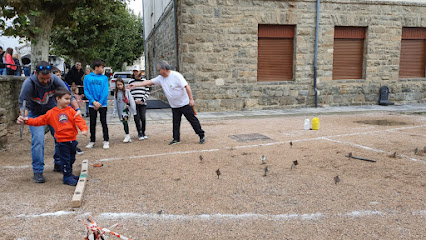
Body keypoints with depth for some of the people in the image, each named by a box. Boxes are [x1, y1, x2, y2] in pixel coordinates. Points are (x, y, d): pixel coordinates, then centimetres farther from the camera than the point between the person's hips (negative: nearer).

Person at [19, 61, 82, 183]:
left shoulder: (55, 80, -22)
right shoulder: (28, 84, -27)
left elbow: (69, 95, -17)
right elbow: (23, 103, -23)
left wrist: (77, 109, -30)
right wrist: (24, 118, -42)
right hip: (35, 114, -3)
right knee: (38, 140, -16)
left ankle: (58, 164, 19)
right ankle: (38, 171, -5)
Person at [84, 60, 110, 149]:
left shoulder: (104, 78, 0)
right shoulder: (87, 77, 0)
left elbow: (106, 91, -5)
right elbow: (86, 91, -4)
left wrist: (100, 103, -13)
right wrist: (93, 101, -14)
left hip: (103, 104, -1)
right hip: (92, 105, 1)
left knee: (104, 123, 3)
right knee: (92, 123, 10)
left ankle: (106, 141, 9)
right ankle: (92, 141, 21)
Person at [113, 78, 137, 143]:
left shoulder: (127, 91, -4)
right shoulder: (116, 92, 6)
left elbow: (131, 100, -3)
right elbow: (115, 102, 9)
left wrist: (133, 109, -5)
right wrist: (115, 110, 7)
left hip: (125, 108, -4)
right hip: (120, 110, 4)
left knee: (125, 121, -19)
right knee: (124, 123, 7)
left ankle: (127, 135, -11)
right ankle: (128, 138, 14)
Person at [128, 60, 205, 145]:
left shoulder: (176, 75, -17)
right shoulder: (160, 78, 4)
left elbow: (186, 86, -21)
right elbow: (149, 82, 9)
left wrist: (191, 99, -25)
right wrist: (135, 85, 7)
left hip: (185, 104, -6)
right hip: (174, 106, 6)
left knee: (192, 120, 0)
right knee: (175, 123, 8)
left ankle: (201, 136, 9)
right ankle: (176, 139, 18)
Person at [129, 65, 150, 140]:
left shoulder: (144, 81, 7)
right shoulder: (131, 81, 7)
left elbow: (147, 92, 6)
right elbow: (129, 92, 6)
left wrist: (143, 100, -5)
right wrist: (133, 100, -6)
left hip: (142, 103, 0)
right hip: (134, 103, 0)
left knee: (143, 118, -4)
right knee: (137, 119, -2)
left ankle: (143, 132, 14)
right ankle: (139, 133, 12)